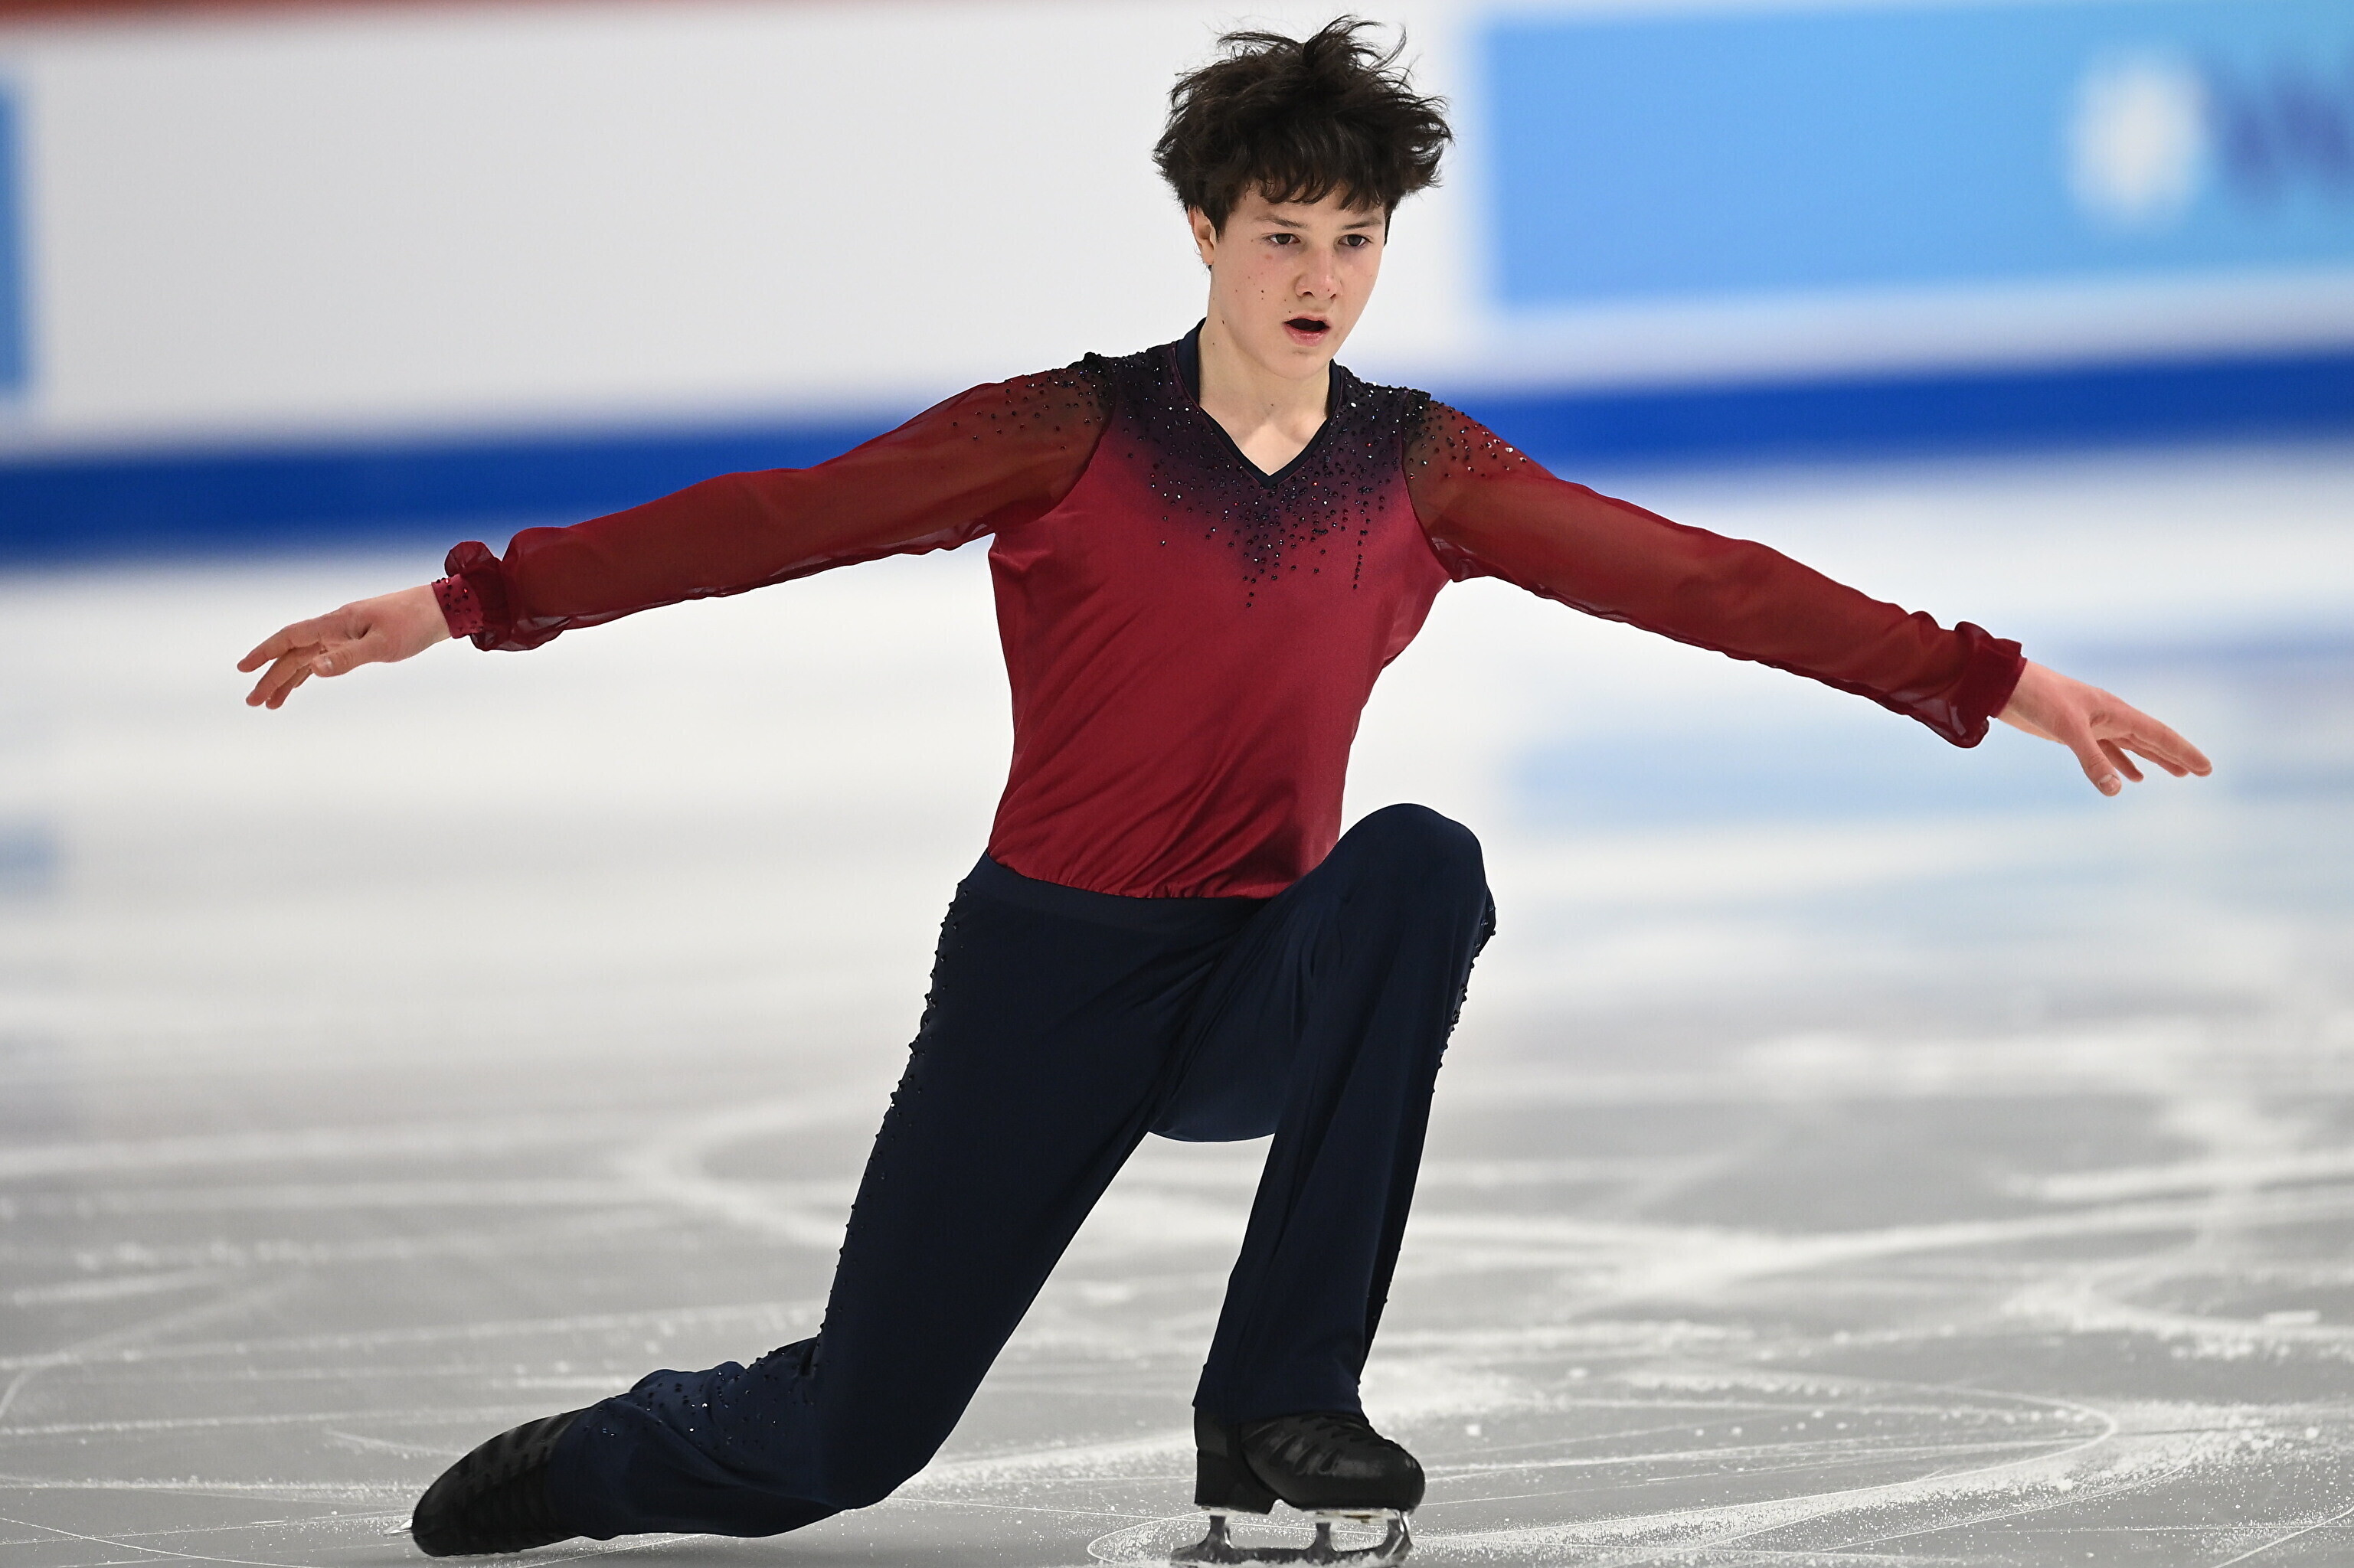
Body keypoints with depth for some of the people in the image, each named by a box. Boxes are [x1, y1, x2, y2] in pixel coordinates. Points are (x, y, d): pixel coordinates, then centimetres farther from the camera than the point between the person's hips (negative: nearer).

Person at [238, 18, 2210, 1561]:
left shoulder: (1421, 473, 0)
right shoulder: (1068, 436, -9)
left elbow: (1690, 574, -1)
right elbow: (783, 519, -12)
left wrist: (1995, 683, -3)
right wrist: (469, 602, -18)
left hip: (1271, 990, 2)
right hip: (1048, 971, -2)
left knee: (1423, 860, -31)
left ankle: (1281, 1398, -21)